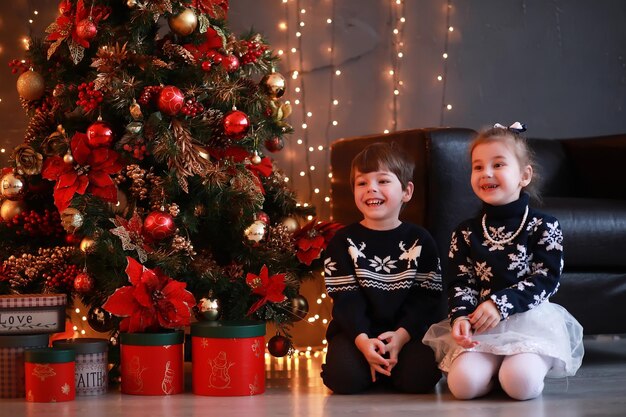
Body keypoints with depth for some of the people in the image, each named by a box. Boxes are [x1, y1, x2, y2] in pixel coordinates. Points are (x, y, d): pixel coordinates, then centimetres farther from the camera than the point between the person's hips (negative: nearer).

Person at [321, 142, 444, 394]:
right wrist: (363, 341, -21)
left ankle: (381, 368, 4)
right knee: (344, 378, -28)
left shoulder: (419, 241, 5)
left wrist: (402, 335, -18)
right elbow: (346, 300, -4)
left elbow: (427, 297, -1)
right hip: (357, 332, 0)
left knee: (418, 377, -28)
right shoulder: (344, 243, 3)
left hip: (408, 332, 0)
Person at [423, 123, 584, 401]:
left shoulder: (543, 226, 1)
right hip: (479, 325, 2)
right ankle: (497, 367, 7)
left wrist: (501, 304, -20)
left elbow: (545, 279, -6)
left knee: (520, 385, -29)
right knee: (463, 384, -25)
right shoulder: (466, 233, 11)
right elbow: (460, 283, 5)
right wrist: (461, 317, -17)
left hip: (531, 318, -2)